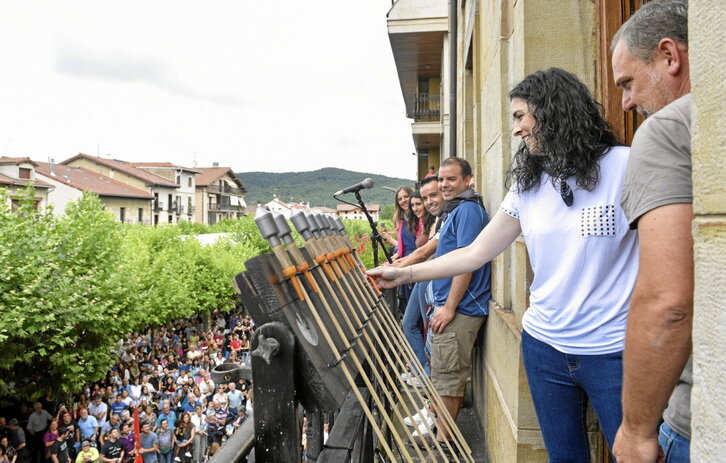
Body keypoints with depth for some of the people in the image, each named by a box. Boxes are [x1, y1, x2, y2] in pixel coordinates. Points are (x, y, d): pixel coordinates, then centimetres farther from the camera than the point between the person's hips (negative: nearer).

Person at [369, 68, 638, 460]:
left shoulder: (624, 167, -9)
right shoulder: (528, 186, 6)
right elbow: (474, 254, 8)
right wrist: (403, 274, 6)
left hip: (612, 351, -4)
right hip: (544, 345, 4)